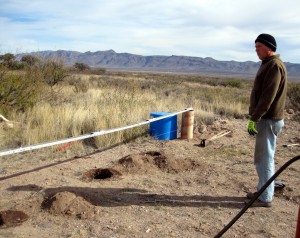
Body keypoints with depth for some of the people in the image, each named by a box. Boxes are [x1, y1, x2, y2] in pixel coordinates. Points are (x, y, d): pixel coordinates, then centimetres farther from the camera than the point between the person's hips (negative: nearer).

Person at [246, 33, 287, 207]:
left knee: (265, 159, -3)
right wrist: (256, 117, 18)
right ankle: (264, 191, 27)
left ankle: (265, 198, 7)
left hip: (268, 120, -10)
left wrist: (254, 118, -21)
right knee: (262, 158, 16)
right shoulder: (268, 64, 17)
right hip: (266, 119, 10)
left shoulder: (274, 65, -14)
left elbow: (268, 97, -22)